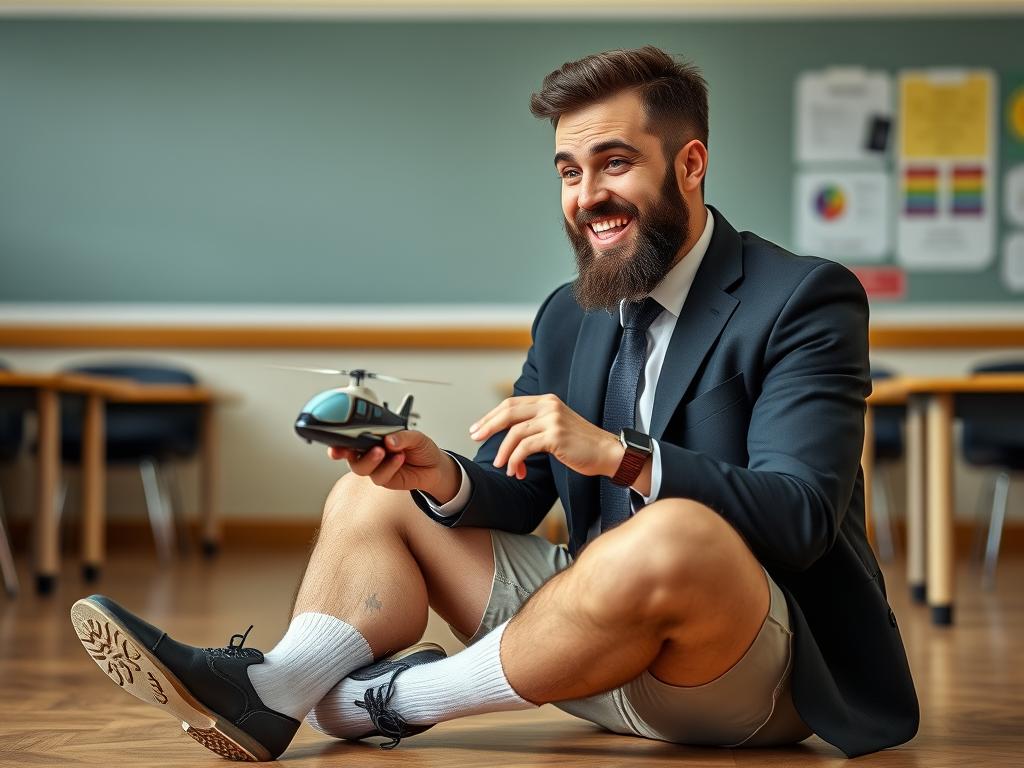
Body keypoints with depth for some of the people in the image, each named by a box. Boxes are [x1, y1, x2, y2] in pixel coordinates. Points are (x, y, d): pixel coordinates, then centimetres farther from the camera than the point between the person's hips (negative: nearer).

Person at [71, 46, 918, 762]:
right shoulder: (568, 318, 12)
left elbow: (801, 515, -22)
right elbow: (513, 500, 9)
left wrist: (619, 454, -33)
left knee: (670, 533, -39)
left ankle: (406, 695, -18)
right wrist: (442, 478, -14)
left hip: (762, 665, -7)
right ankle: (269, 693, -23)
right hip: (612, 627, 7)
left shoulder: (807, 301, -10)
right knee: (371, 499, 6)